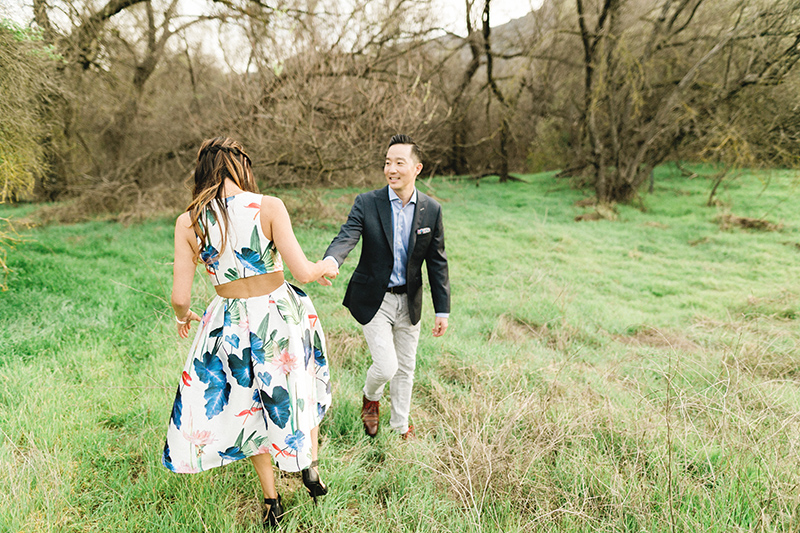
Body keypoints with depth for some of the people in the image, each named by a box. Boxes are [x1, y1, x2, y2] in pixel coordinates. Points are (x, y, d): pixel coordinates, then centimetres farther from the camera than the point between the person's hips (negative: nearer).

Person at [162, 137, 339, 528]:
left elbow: (180, 297, -8)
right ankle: (310, 464, 26)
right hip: (281, 315, -2)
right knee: (301, 388, 30)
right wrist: (324, 268, 5)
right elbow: (302, 271, -18)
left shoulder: (188, 222, -8)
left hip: (231, 327, 2)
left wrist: (182, 316, 15)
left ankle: (271, 500, 35)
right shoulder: (268, 207, -15)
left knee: (249, 405, 24)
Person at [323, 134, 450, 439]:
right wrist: (329, 262, -48)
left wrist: (442, 311, 0)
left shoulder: (431, 210, -4)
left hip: (409, 301, 3)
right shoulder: (367, 203, -10)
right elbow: (346, 238, -24)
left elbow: (437, 263, 0)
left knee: (405, 368, 15)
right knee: (386, 366, -7)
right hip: (373, 300, -3)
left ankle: (400, 424, 39)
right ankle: (371, 397, 30)